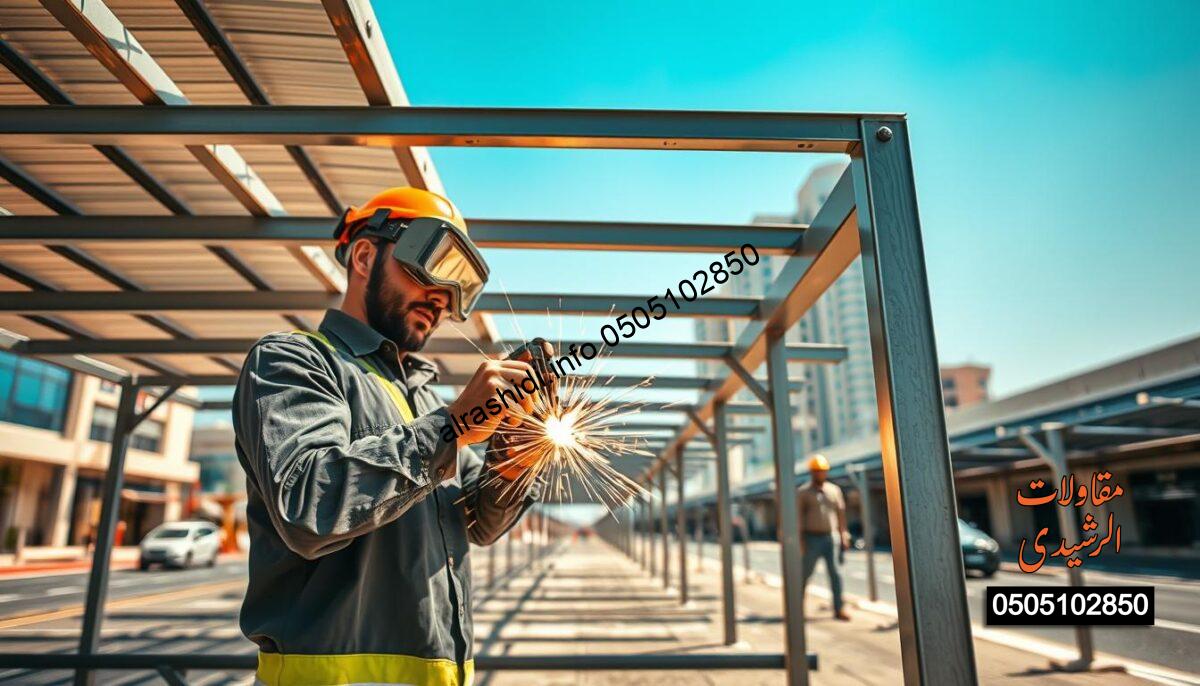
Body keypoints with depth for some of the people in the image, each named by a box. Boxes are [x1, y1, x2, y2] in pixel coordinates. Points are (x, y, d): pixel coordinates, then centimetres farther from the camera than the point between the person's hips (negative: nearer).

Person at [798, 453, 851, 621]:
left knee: (835, 573, -3)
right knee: (805, 573, 5)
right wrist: (799, 540, -10)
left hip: (831, 537, 2)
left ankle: (839, 609, 3)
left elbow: (841, 513, 11)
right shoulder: (803, 492, 0)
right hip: (812, 538, -2)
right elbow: (798, 516, -4)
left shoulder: (834, 490, 10)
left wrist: (844, 536, 6)